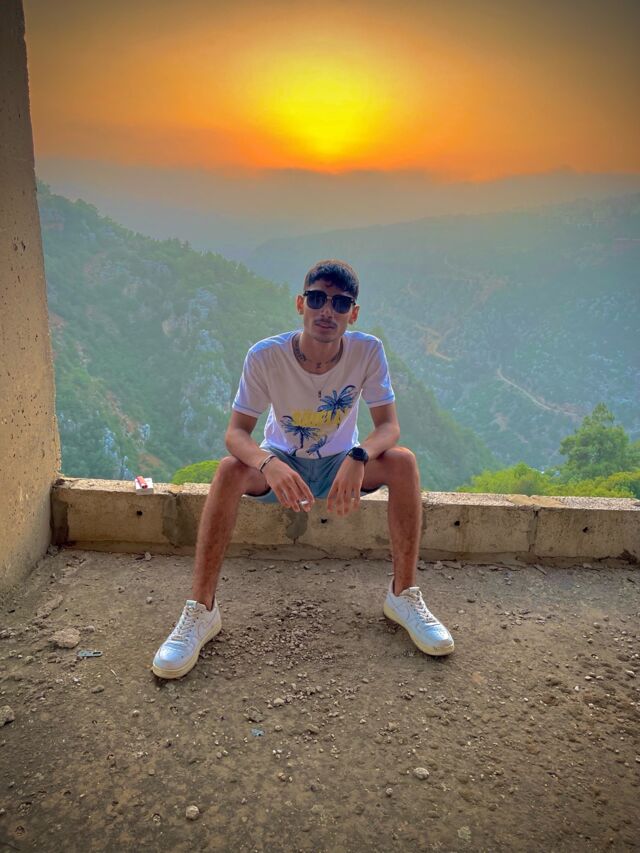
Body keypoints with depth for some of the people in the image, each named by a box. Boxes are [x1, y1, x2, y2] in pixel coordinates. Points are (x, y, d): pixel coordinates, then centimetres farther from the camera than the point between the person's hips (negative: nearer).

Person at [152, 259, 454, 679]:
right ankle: (201, 609, -23)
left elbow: (389, 425, -18)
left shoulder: (368, 352, -19)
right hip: (282, 464, -1)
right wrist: (269, 464, -45)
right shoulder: (265, 356, -22)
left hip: (340, 465, 1)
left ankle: (403, 594, -13)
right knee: (230, 469, -31)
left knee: (403, 461, -26)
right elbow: (236, 432, -22)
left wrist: (358, 458, -42)